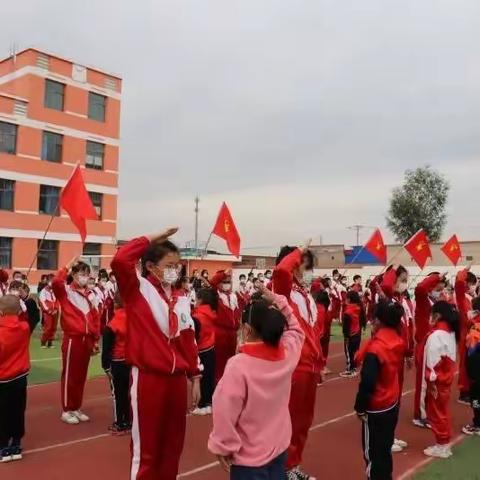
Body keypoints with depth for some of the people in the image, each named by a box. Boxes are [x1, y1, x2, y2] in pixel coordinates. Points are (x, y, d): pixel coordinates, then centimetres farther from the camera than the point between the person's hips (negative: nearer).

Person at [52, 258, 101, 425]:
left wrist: (96, 339, 9)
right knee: (69, 375, 2)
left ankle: (76, 408, 25)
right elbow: (55, 282, -29)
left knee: (81, 375, 13)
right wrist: (68, 266, -22)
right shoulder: (65, 291, -5)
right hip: (72, 339, -5)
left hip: (87, 339, 5)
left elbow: (96, 318, 11)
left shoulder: (91, 295, 10)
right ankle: (66, 411, 13)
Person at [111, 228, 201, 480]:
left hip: (177, 379, 6)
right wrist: (149, 240, -13)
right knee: (146, 446, 7)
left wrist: (195, 377, 12)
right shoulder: (138, 290, -6)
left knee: (173, 444, 17)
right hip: (148, 378, -5)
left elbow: (188, 339, 13)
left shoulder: (181, 299, 10)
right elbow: (120, 260, -25)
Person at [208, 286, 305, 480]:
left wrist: (223, 447, -9)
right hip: (280, 448, 6)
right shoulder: (287, 353, -10)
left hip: (249, 459, -6)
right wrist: (278, 302, 1)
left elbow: (225, 411, -23)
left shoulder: (238, 365, -27)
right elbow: (295, 328, 13)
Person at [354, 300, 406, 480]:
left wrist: (360, 408, -12)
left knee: (373, 452, 8)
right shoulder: (398, 341, -5)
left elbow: (367, 382, -27)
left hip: (376, 408, -7)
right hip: (393, 403, 7)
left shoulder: (375, 348, -27)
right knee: (385, 447, 22)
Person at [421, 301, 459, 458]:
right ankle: (445, 443, 28)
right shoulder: (450, 332, 4)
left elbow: (433, 360, -22)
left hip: (437, 379, -9)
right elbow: (448, 357, 9)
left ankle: (441, 446, 15)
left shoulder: (436, 335, -23)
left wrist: (431, 381, -15)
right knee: (444, 411, 18)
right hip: (446, 377, 9)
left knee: (436, 412, 5)